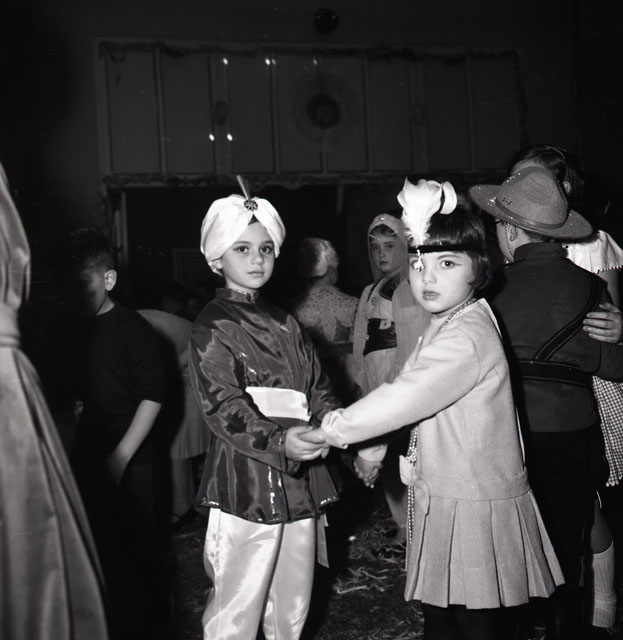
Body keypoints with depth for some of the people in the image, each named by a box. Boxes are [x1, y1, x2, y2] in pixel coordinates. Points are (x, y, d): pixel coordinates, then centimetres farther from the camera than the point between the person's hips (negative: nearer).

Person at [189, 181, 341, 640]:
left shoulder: (285, 325, 14)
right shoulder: (212, 330, -7)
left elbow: (318, 388, 10)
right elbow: (225, 410, -18)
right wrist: (279, 441, -33)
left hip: (300, 481, 6)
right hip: (246, 487, -6)